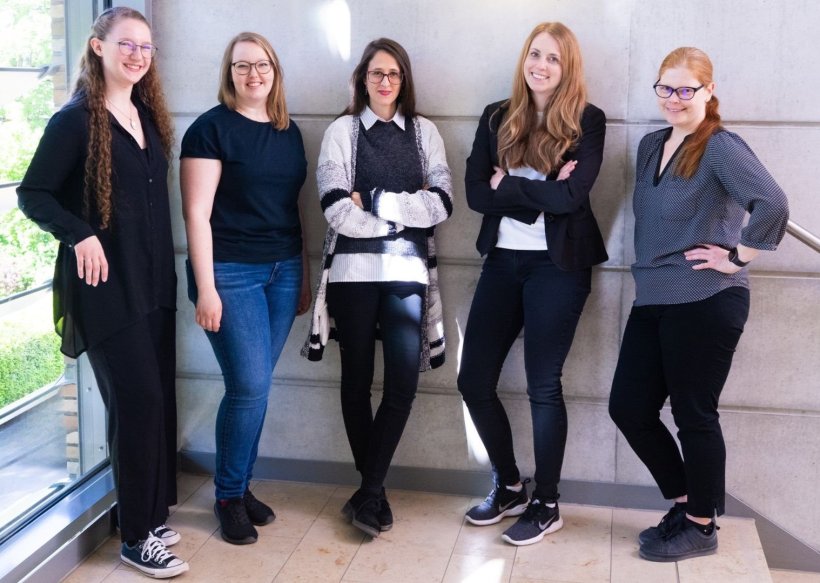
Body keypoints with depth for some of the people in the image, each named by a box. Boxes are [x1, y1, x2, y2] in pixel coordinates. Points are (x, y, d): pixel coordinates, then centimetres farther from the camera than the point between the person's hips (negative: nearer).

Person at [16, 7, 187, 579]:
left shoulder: (148, 115, 12)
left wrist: (166, 271, 12)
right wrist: (80, 235, -22)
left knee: (159, 398, 9)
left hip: (154, 281, 7)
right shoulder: (76, 118, -9)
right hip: (105, 285, -7)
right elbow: (33, 194, -8)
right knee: (137, 400, -6)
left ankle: (153, 515, 24)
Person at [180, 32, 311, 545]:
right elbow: (197, 213, -10)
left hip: (283, 271, 5)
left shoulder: (289, 132, 11)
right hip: (231, 272, -5)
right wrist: (206, 288, -14)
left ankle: (242, 486, 24)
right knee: (249, 387, -6)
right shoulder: (212, 128, -6)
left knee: (255, 386, 9)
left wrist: (304, 276, 14)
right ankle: (229, 497, 12)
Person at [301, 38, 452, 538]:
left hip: (408, 271, 1)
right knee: (358, 380, 7)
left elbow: (442, 204, -2)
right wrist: (409, 209, -5)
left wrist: (374, 201, -9)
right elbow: (338, 211, -8)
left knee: (403, 383, -8)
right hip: (355, 269, -1)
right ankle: (374, 489, 22)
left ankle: (368, 492, 4)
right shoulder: (342, 130, 5)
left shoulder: (425, 132, 11)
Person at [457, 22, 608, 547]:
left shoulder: (587, 120, -4)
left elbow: (571, 195, -18)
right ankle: (508, 486, 27)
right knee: (475, 381, 5)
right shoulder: (496, 118, 8)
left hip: (558, 264, -5)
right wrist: (540, 193, -14)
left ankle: (547, 504, 17)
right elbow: (475, 193, -4)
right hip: (503, 260, 5)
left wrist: (507, 184, -10)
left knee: (544, 386, 0)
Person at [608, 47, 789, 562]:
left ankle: (701, 526, 21)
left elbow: (773, 203, -25)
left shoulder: (721, 147, -12)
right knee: (629, 407, 10)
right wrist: (650, 272, 12)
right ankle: (685, 503, 29)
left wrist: (737, 256, -18)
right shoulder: (651, 145, 12)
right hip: (653, 301, 8)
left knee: (693, 414, 2)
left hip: (706, 302, -8)